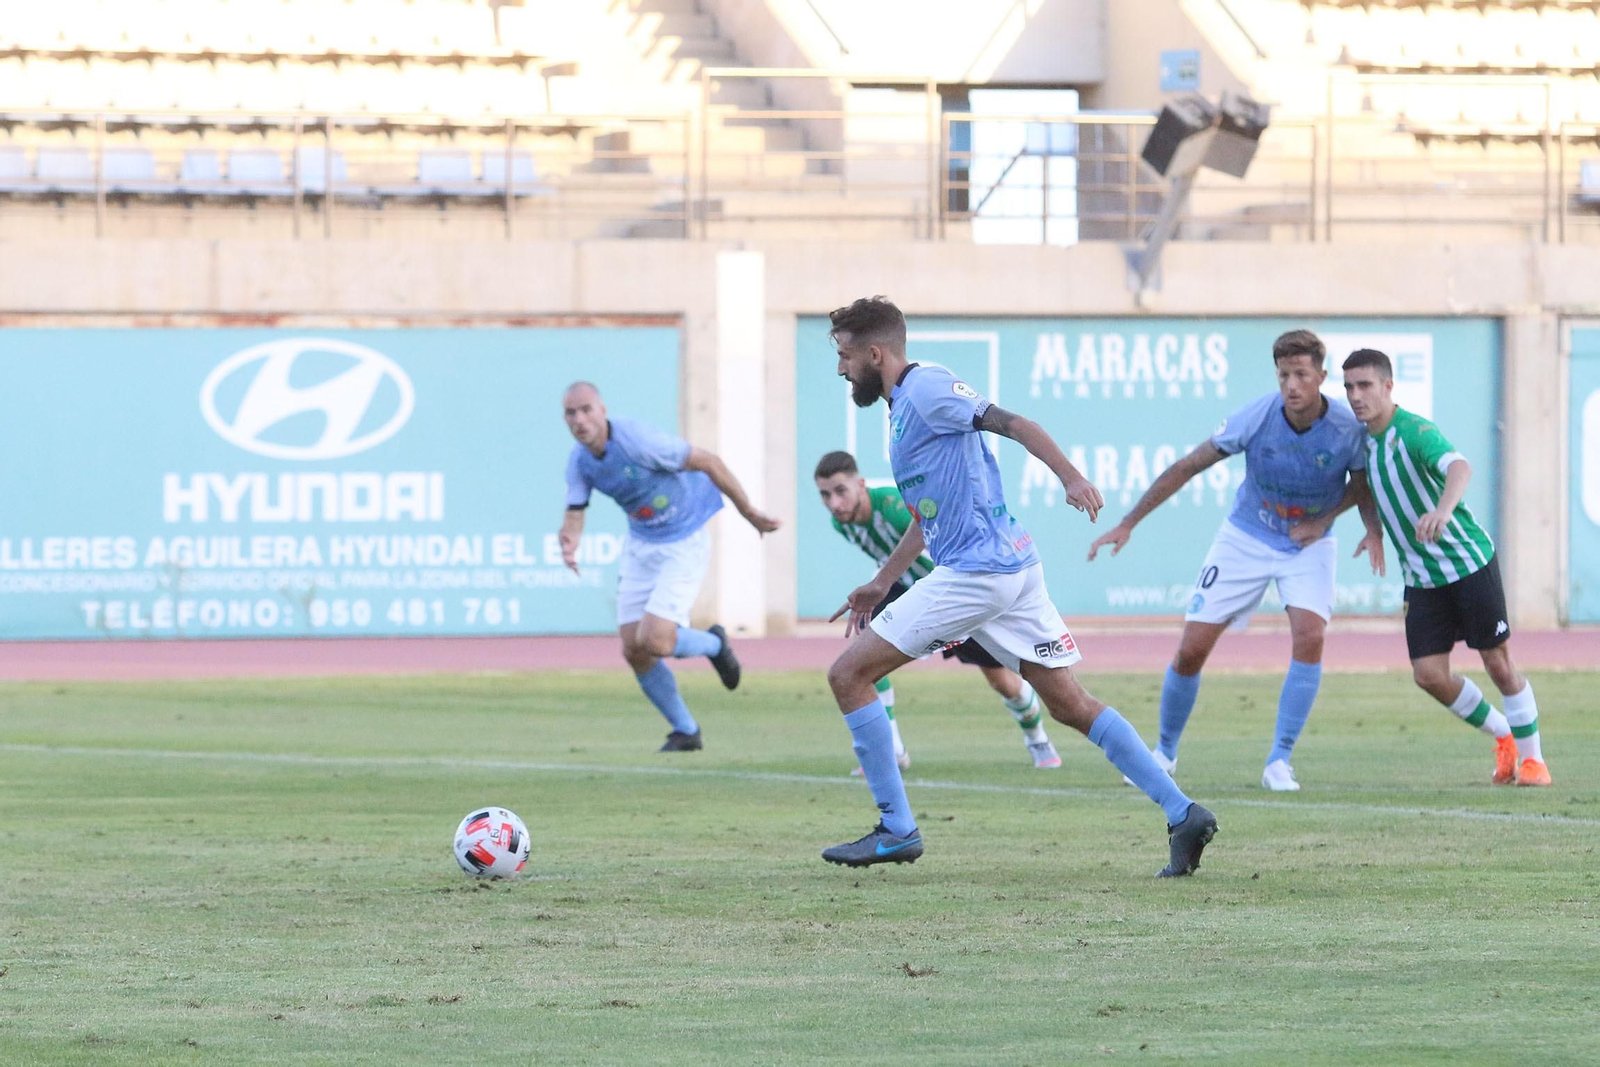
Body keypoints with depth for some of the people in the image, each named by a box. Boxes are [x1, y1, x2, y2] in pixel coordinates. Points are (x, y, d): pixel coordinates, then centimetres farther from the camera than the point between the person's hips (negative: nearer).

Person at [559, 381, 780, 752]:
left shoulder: (637, 440, -28)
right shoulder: (579, 460, -7)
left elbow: (709, 463, -20)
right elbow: (574, 515, -5)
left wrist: (750, 513, -11)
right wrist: (569, 544, -31)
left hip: (684, 543, -7)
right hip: (641, 545, 7)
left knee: (655, 641, -19)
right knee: (633, 650, 1)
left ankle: (713, 644, 16)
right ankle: (686, 732, 21)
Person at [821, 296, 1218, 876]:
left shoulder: (926, 387, -7)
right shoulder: (903, 407, 22)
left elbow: (1012, 424, -19)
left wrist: (1071, 477, -33)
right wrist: (880, 583, 35)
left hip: (974, 574, -10)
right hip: (1013, 569, 10)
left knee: (848, 673, -3)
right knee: (1071, 704, 7)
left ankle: (896, 829, -2)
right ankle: (1183, 813, -1)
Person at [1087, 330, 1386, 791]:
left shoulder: (1348, 428, -21)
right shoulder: (1256, 417, -23)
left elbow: (1362, 483, 1)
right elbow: (1187, 466, -15)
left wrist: (1374, 530, -20)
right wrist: (1127, 524, -16)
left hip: (1309, 545, 0)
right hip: (1246, 539, 0)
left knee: (1309, 638, -24)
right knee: (1191, 649, -4)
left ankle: (1279, 761, -12)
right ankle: (1165, 752, 20)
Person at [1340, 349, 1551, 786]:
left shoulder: (1415, 432, -20)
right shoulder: (1361, 440, 2)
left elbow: (1459, 467, -41)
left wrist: (1442, 510, -59)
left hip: (1471, 562, -6)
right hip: (1421, 578, 6)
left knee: (1499, 665, -1)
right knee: (1429, 675, -2)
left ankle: (1531, 757, 17)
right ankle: (1503, 735, 21)